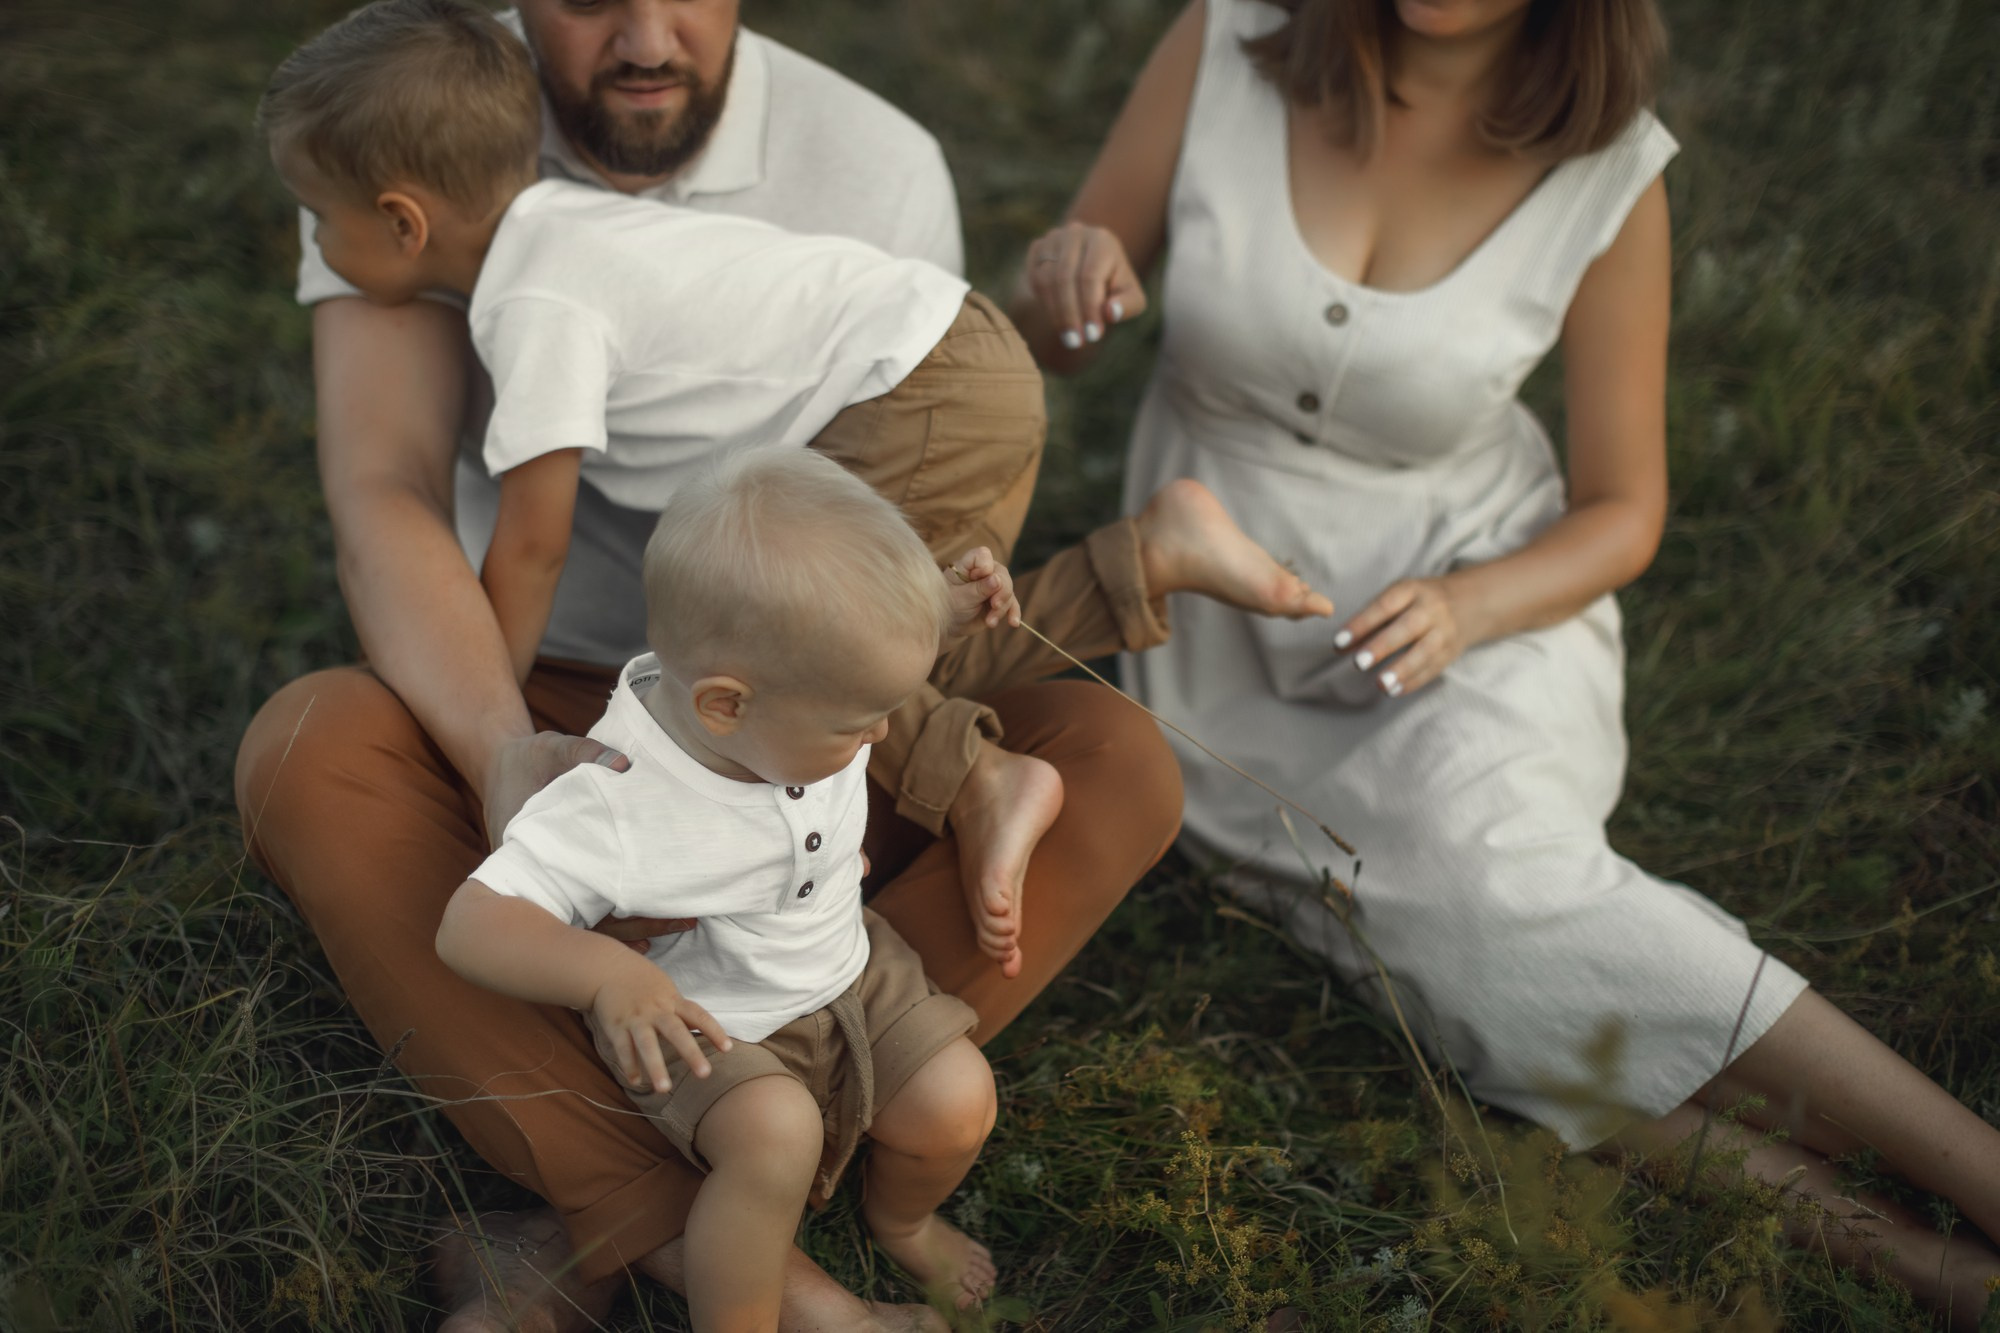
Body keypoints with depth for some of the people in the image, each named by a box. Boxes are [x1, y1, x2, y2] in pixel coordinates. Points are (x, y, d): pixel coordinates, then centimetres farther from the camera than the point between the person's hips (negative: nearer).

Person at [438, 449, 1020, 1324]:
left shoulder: (800, 704, -17)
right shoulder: (614, 806, -35)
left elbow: (877, 649, 8)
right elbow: (470, 926, -34)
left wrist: (948, 618, -12)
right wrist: (605, 970, -50)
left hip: (847, 974, 6)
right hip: (701, 1026, -6)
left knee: (957, 1102, -9)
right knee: (775, 1133, -33)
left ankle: (899, 1216, 26)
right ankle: (733, 1324, -9)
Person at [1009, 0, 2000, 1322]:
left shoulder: (1607, 171, -11)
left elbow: (1623, 512, -2)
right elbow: (1045, 340, 0)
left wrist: (1462, 608, -23)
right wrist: (1061, 282, -25)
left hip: (1473, 601, -1)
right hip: (1236, 614, 2)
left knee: (1482, 859, -35)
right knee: (1460, 935, -26)